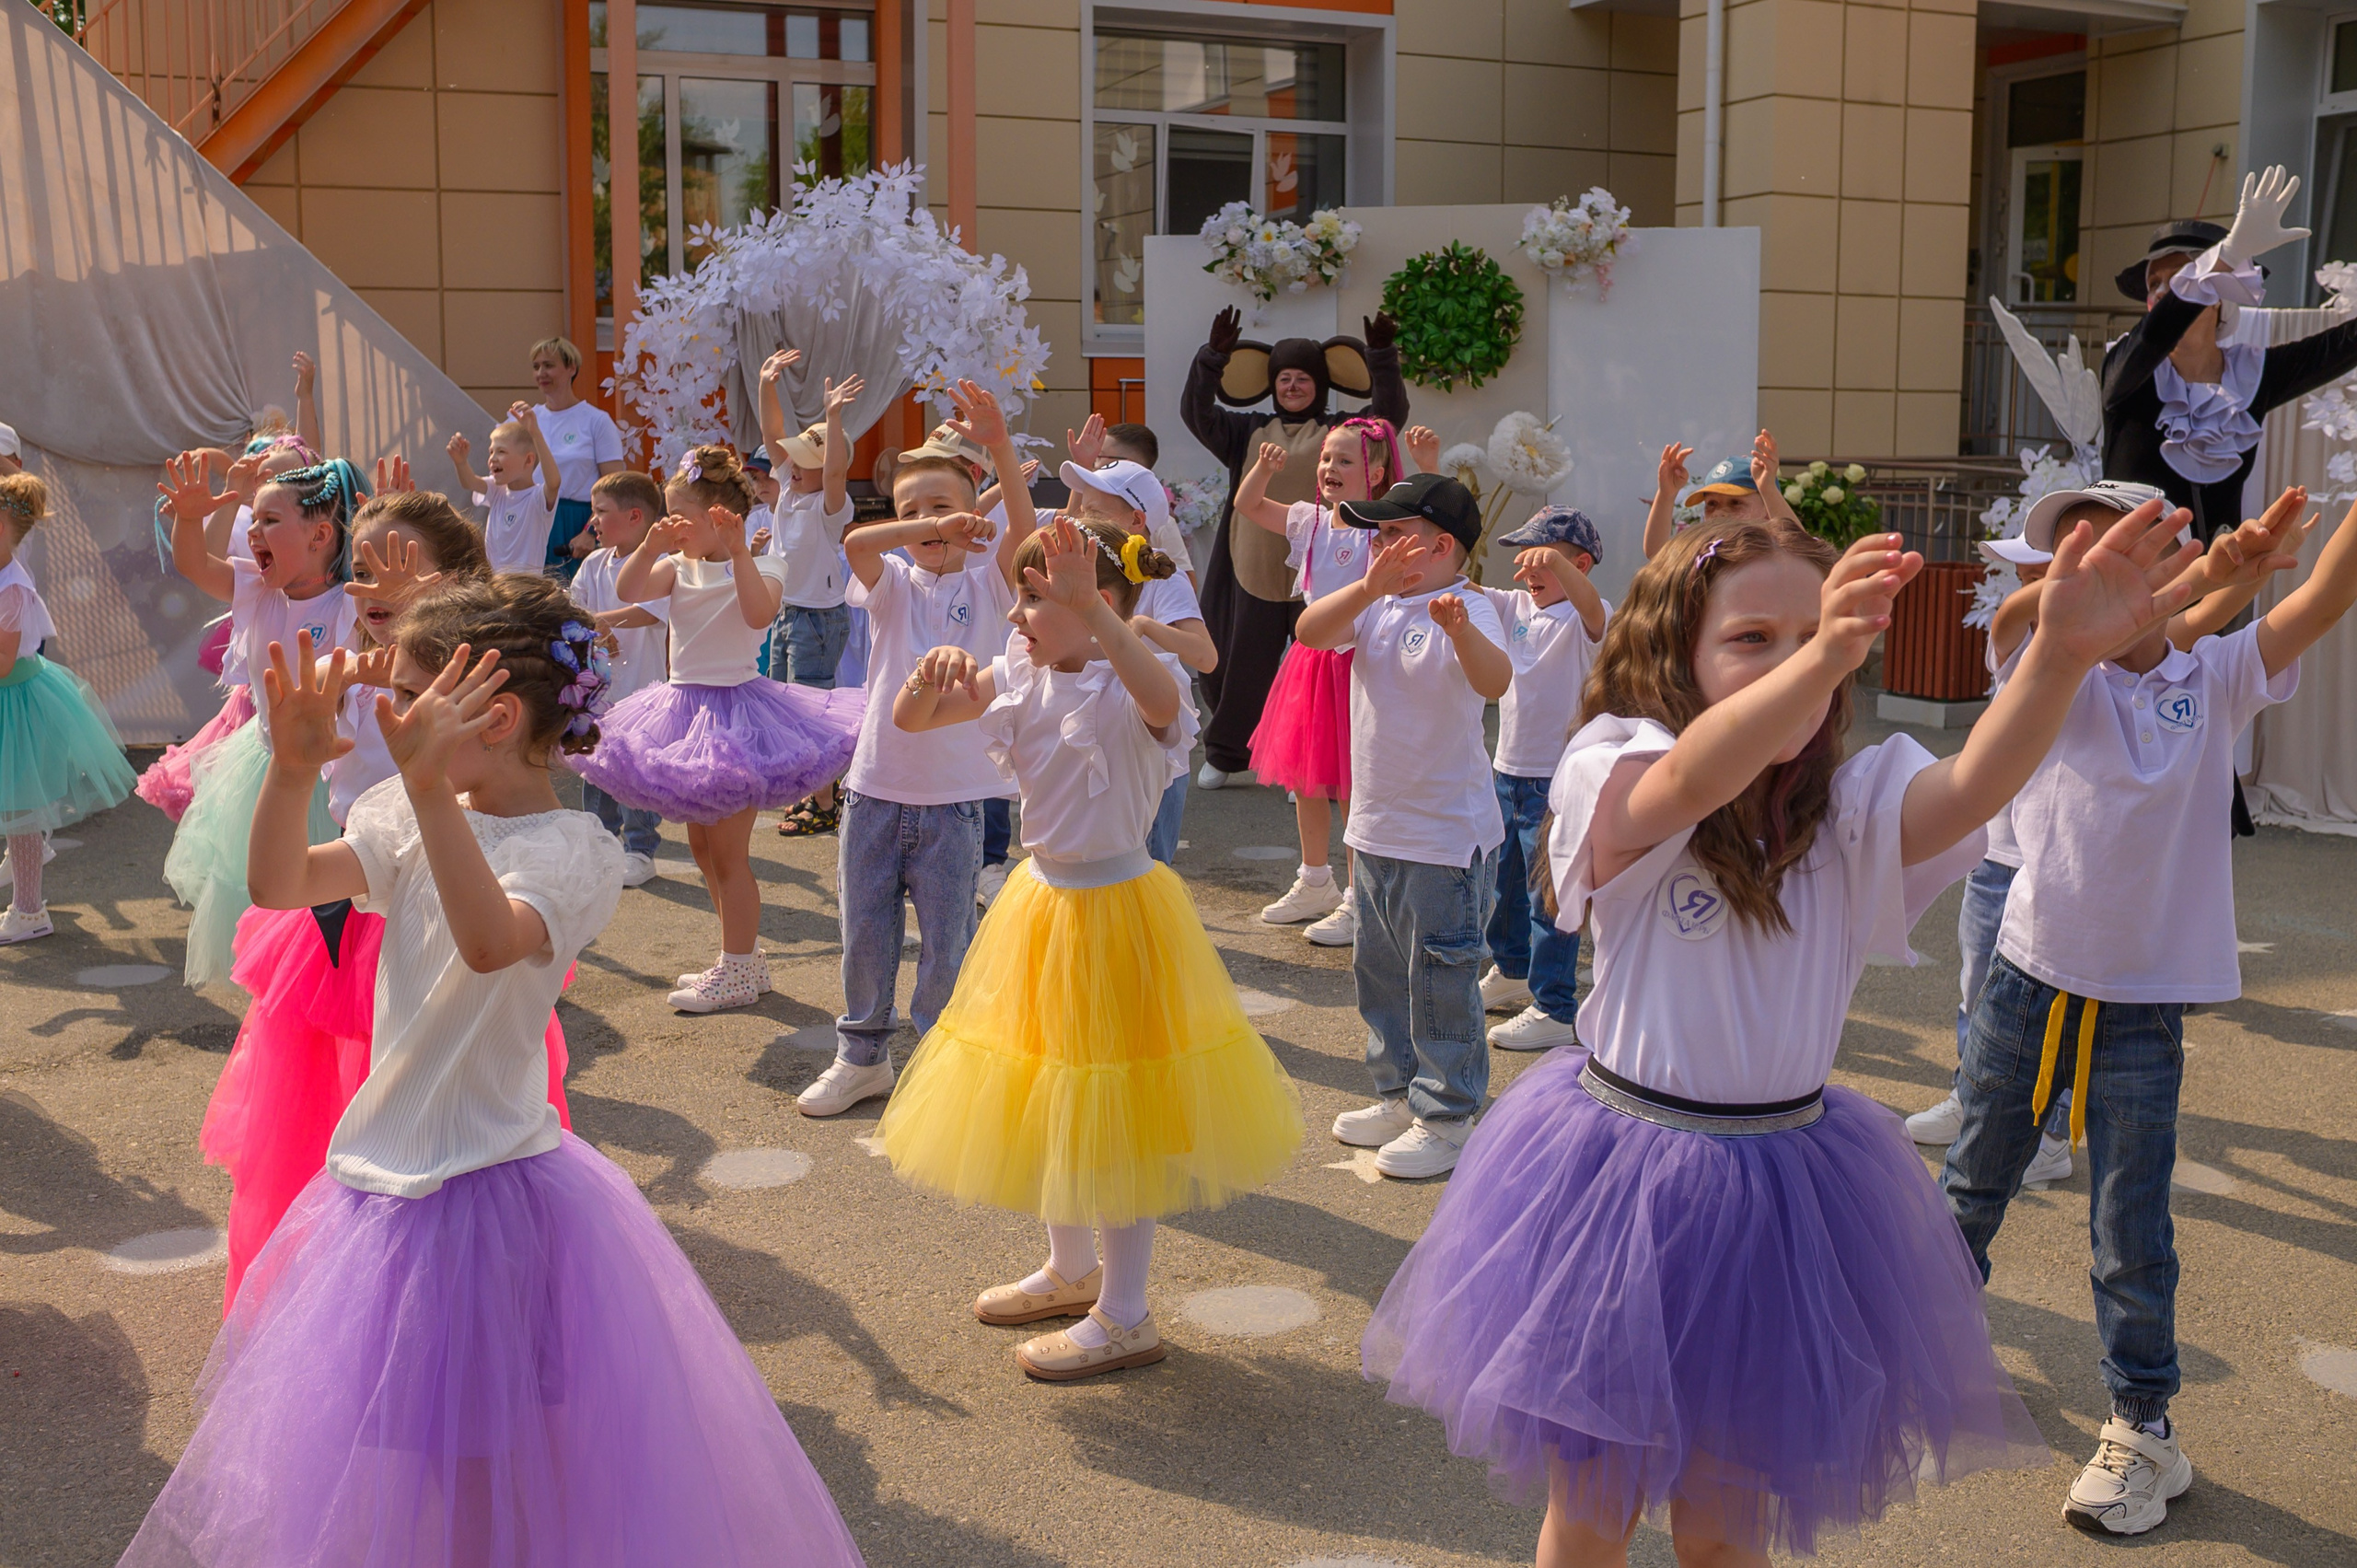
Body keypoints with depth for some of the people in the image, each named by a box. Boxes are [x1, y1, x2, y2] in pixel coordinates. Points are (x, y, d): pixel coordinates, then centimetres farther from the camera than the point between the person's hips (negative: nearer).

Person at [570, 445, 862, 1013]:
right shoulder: (680, 566, 6)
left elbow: (759, 613, -33)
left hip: (734, 710, -8)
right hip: (687, 707, 8)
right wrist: (650, 545, -22)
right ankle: (740, 959, 29)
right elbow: (628, 591, -10)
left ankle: (739, 972, 9)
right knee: (702, 845, 16)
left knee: (728, 850, -3)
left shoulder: (761, 567, -11)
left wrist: (738, 550, -34)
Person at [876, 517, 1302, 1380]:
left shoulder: (1132, 684, -19)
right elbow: (907, 719, -2)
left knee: (1115, 1112, 3)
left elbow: (1163, 700, -45)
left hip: (1117, 912, -8)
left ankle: (1124, 1316, 18)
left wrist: (1089, 610, -55)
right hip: (1043, 901, 8)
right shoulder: (1020, 677, 1)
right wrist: (934, 672, -23)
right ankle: (1071, 1270, 41)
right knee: (1049, 1103, 20)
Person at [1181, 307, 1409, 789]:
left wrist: (1382, 358, -23)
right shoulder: (1249, 433, 10)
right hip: (1255, 573, 3)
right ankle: (1224, 754, 32)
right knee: (1242, 669, 14)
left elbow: (1390, 414, -9)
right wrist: (1212, 357, -14)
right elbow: (1197, 412, 0)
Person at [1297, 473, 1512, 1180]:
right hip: (1376, 827, 8)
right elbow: (1310, 632, -13)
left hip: (1447, 835, -8)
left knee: (1441, 982, 1)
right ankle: (1399, 1095, 34)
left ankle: (1444, 1117, 14)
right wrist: (1370, 587, -29)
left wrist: (1459, 628, -56)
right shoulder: (1376, 606, 4)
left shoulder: (1467, 611, -16)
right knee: (1379, 973, 19)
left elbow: (1495, 682, -36)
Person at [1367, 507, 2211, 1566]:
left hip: (1780, 1193, 3)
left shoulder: (1849, 818, -3)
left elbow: (1971, 786, -23)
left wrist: (2060, 655, -42)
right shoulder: (1617, 787, -14)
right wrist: (1822, 657, -54)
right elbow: (1693, 780, -37)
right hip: (1622, 1179, -2)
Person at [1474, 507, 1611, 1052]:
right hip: (1508, 770, 8)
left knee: (1550, 896, -3)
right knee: (1503, 880, 21)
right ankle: (1512, 972, 40)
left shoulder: (1583, 619, -14)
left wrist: (1556, 563, -56)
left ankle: (1555, 1010, 5)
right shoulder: (1515, 606, 6)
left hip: (1558, 779, -8)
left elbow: (1591, 607, -36)